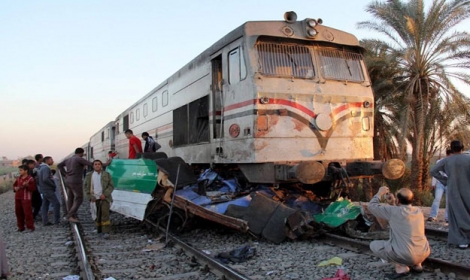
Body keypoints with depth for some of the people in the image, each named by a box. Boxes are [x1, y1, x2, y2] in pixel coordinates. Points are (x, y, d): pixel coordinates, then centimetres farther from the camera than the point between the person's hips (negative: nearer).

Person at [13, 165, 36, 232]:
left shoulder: (30, 179, -8)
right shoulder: (18, 178, 11)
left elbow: (33, 188, -11)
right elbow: (14, 185, 24)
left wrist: (27, 185, -25)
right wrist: (15, 188, 3)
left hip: (26, 198, -7)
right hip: (17, 197, 7)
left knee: (27, 212, -7)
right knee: (18, 212, 10)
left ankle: (30, 227, 1)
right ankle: (21, 227, 21)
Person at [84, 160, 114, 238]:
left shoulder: (107, 175, 2)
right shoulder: (89, 175, 7)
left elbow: (111, 186, 0)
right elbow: (86, 187, 8)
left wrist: (105, 194, -13)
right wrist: (90, 197, -3)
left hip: (104, 198, -2)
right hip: (95, 199, 2)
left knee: (105, 212, -17)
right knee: (97, 215, 9)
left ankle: (106, 232, -20)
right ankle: (99, 229, 28)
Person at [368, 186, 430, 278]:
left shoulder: (394, 211, -14)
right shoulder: (418, 211, 6)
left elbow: (372, 206, -4)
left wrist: (380, 193, 9)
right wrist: (393, 205, 18)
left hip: (406, 256, -7)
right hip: (424, 254, 7)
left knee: (374, 245, 6)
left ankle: (401, 266, -2)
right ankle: (416, 264, 18)